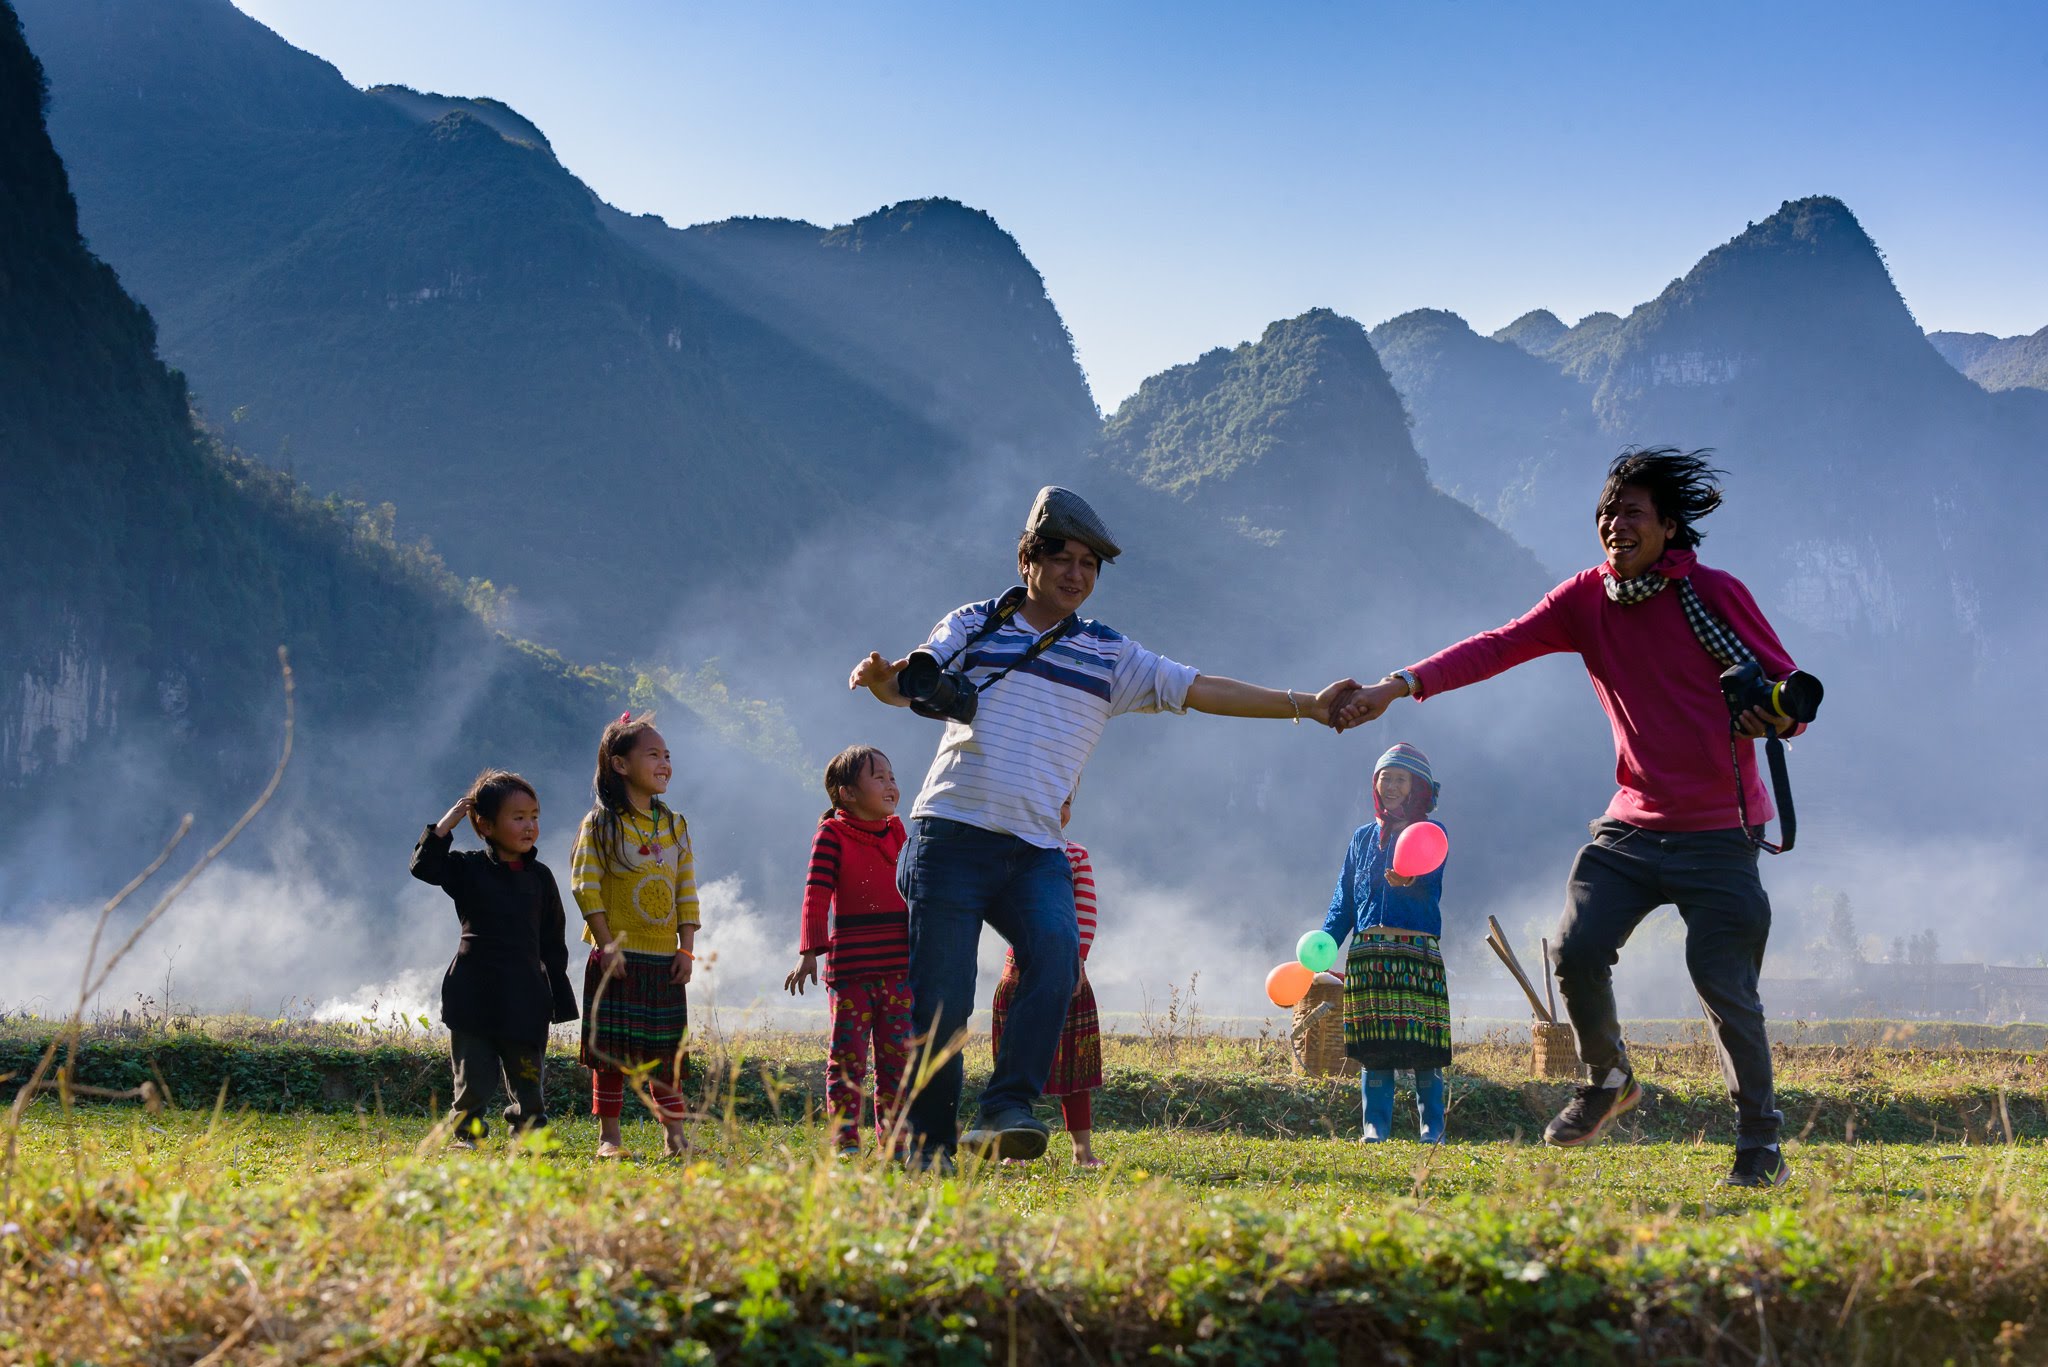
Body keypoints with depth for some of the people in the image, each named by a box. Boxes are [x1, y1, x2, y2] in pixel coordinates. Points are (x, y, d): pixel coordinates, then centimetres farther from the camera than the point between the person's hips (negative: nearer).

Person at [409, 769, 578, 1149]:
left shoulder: (539, 877, 8)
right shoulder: (467, 869, 2)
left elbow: (553, 943, 12)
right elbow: (423, 865, -15)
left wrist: (559, 999, 9)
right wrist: (450, 819, -13)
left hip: (525, 999, 2)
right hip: (474, 996, -2)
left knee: (527, 1081, 6)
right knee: (474, 1082, 1)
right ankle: (467, 1135, 15)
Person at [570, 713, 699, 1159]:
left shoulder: (675, 826, 11)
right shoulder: (601, 824, -4)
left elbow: (687, 892, 10)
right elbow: (586, 887, -10)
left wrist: (687, 948, 2)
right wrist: (607, 945, -16)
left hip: (665, 959, 4)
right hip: (618, 958, -4)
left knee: (666, 1052, 7)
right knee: (611, 1052, -1)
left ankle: (675, 1135, 12)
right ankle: (609, 1137, 5)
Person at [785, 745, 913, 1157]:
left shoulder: (900, 835, 14)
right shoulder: (832, 835, -3)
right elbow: (816, 896, -9)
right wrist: (810, 952, -17)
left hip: (900, 966, 5)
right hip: (850, 965, -5)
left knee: (897, 1053, 6)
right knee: (848, 1053, -4)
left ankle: (892, 1139, 13)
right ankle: (845, 1141, 1)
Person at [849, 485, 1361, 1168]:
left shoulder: (1110, 656, 16)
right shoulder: (973, 626, 12)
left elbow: (1203, 690, 10)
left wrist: (1307, 705, 2)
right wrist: (880, 677, -26)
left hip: (1036, 853, 2)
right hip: (951, 837, -2)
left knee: (1055, 956, -26)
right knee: (941, 1004, -6)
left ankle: (1006, 1110, -27)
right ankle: (928, 1157, 3)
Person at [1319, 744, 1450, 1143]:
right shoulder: (1364, 837, 18)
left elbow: (1431, 890, -12)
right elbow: (1343, 901, 16)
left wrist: (1409, 883, -36)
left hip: (1419, 949, -3)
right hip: (1368, 952, 3)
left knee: (1423, 1046, -6)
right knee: (1373, 1049, 0)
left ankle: (1432, 1129, 2)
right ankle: (1375, 1128, 3)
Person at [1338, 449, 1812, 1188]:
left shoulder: (1715, 594, -8)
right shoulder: (1587, 598, 2)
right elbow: (1497, 646, -9)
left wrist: (1775, 716, -27)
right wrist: (1399, 685, -22)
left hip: (1718, 832, -4)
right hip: (1632, 823, 4)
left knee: (1725, 988, -9)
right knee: (1576, 948, -11)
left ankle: (1761, 1147, 6)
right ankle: (1608, 1080, 17)